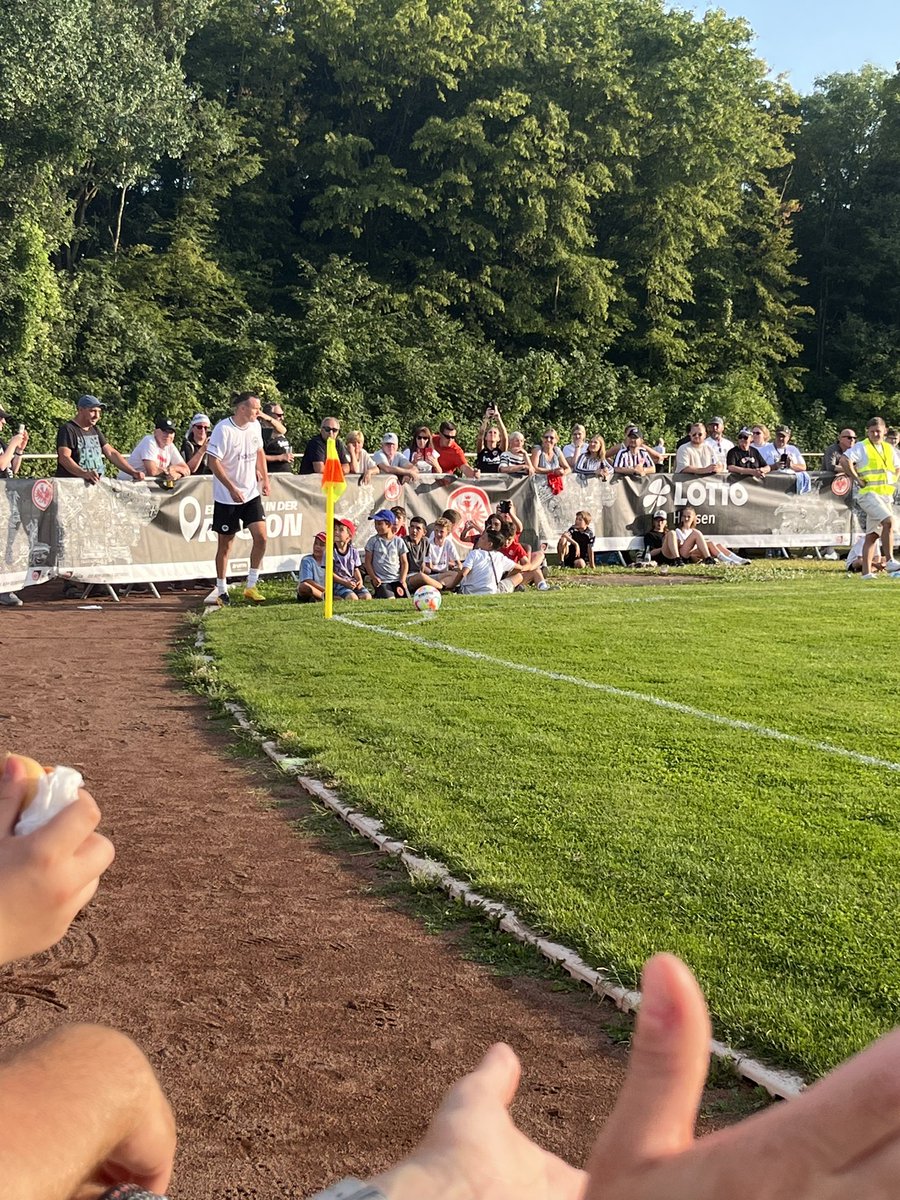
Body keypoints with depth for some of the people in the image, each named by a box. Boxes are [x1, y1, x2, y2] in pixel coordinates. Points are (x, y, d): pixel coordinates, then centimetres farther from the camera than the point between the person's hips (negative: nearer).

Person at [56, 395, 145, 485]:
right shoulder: (67, 430, -4)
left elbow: (111, 453, 16)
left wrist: (133, 472, 3)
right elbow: (64, 458, -17)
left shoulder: (95, 430, 20)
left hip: (97, 484, 6)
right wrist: (84, 474, -34)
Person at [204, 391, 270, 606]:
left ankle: (251, 586, 6)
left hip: (251, 493, 5)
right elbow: (214, 462, -17)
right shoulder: (223, 429, -16)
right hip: (226, 497, -5)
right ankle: (221, 590, 19)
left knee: (261, 536, -7)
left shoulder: (254, 425, 3)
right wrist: (232, 489, -21)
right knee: (225, 543, 5)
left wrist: (265, 478, 11)